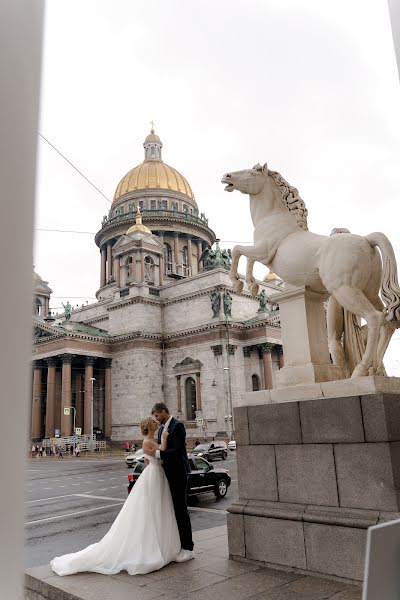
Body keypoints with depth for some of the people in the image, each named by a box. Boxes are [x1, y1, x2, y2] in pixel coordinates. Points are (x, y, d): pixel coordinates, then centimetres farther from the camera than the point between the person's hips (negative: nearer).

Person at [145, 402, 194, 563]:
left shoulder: (177, 426, -14)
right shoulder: (162, 429, 13)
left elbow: (177, 450, -22)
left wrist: (156, 453, -26)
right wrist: (152, 457, -3)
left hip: (178, 474, -9)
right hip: (167, 474, 9)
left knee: (180, 509, -4)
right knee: (172, 509, 13)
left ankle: (187, 548, 4)